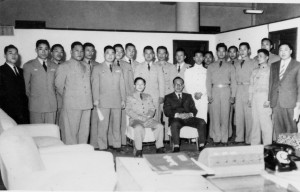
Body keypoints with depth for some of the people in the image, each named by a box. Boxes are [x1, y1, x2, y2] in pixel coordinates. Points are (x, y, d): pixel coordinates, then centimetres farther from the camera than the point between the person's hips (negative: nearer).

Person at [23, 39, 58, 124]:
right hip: (36, 106, -2)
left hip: (52, 105, 2)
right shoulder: (28, 66, 3)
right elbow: (26, 85, 8)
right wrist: (31, 97, 8)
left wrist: (53, 96, 8)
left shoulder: (55, 66, 11)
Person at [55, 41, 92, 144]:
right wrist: (67, 97, 7)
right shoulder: (63, 66, 0)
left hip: (86, 104, 5)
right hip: (71, 105, -5)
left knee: (84, 131, 7)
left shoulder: (86, 66, 17)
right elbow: (59, 86, 1)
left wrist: (88, 99, 11)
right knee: (71, 132, -2)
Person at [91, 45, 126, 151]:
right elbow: (95, 85, 2)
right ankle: (102, 147, 3)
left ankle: (117, 145, 14)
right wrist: (96, 99, -7)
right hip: (103, 102, -3)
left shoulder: (118, 69, 18)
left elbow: (122, 85, 16)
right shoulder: (97, 68, 8)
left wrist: (123, 99, 9)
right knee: (103, 125, -5)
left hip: (117, 101, 3)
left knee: (117, 124, 5)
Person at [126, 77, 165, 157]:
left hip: (148, 120, 3)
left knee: (160, 126, -24)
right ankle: (139, 151, -29)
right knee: (139, 128, -37)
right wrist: (140, 117, -14)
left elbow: (152, 109, 15)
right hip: (135, 120, -3)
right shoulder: (130, 97, 12)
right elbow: (129, 111, 0)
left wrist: (148, 116, -9)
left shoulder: (148, 97, 24)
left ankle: (159, 148, -15)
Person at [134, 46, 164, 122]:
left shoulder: (158, 68, 15)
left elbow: (161, 83, 12)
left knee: (155, 118, -7)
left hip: (155, 97, 1)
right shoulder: (138, 67, 13)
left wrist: (161, 96, 2)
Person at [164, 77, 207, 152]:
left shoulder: (188, 96, 26)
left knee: (202, 122, -24)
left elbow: (194, 110, 14)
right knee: (175, 124, -38)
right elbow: (167, 111, 1)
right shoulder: (168, 97, 16)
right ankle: (176, 147, -34)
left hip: (188, 118, 3)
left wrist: (190, 114, -10)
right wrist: (178, 115, -16)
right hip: (176, 119, -3)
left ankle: (201, 146, -23)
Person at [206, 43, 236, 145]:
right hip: (215, 90, 0)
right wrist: (209, 95, -2)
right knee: (215, 115, -3)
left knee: (225, 115, -2)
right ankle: (217, 138, 3)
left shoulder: (230, 67, 13)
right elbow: (208, 81, 8)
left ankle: (224, 139, 3)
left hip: (226, 90, 0)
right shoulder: (211, 66, 13)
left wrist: (233, 95, -2)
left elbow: (233, 81, 8)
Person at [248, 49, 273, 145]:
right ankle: (255, 143, 13)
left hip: (264, 97, -6)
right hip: (255, 97, 6)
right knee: (255, 121, 7)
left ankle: (267, 145, -3)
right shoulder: (255, 71, 20)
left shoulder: (270, 70, 0)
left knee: (265, 121, -8)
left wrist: (269, 100, -16)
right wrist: (250, 99, 12)